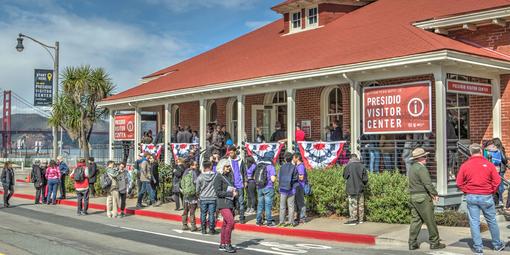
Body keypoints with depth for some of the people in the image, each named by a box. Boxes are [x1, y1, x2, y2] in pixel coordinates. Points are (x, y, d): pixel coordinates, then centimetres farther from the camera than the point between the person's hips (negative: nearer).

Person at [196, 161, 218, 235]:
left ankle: (203, 229, 16)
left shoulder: (200, 177, -7)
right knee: (211, 214, 6)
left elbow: (197, 189, 1)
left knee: (203, 214, 11)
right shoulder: (215, 176, -9)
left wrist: (199, 194, 20)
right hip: (213, 198, 0)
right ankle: (211, 230, 9)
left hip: (203, 198, 0)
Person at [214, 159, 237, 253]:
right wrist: (231, 193, -15)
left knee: (226, 224, 10)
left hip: (230, 203, 8)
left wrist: (234, 192, 11)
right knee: (231, 222, -16)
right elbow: (218, 192, -14)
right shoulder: (219, 178, -8)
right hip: (223, 203, -8)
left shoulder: (229, 176, 16)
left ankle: (222, 244, 17)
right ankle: (227, 244, -9)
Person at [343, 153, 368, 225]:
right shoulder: (362, 166, -2)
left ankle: (353, 219, 1)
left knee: (353, 204, 0)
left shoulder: (348, 166, -12)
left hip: (352, 188, -4)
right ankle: (360, 219, 19)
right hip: (360, 188, 4)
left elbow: (345, 176, -1)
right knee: (360, 204, 12)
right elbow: (365, 178, 1)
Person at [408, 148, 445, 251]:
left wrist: (430, 193, 16)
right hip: (423, 197, -9)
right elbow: (428, 183, -20)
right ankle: (434, 243, 9)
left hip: (413, 197, 9)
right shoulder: (421, 168, -15)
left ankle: (412, 243, 8)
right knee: (430, 221, 1)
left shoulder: (412, 168, 15)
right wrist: (435, 194, -7)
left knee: (415, 220, 9)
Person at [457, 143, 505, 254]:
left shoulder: (465, 165, -3)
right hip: (486, 197, 0)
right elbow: (497, 181, -8)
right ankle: (497, 244, 27)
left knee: (474, 223, 5)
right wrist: (491, 191, 5)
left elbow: (459, 183, -3)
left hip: (471, 197, 0)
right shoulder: (488, 164, -6)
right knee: (492, 221, 15)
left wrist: (467, 191, 8)